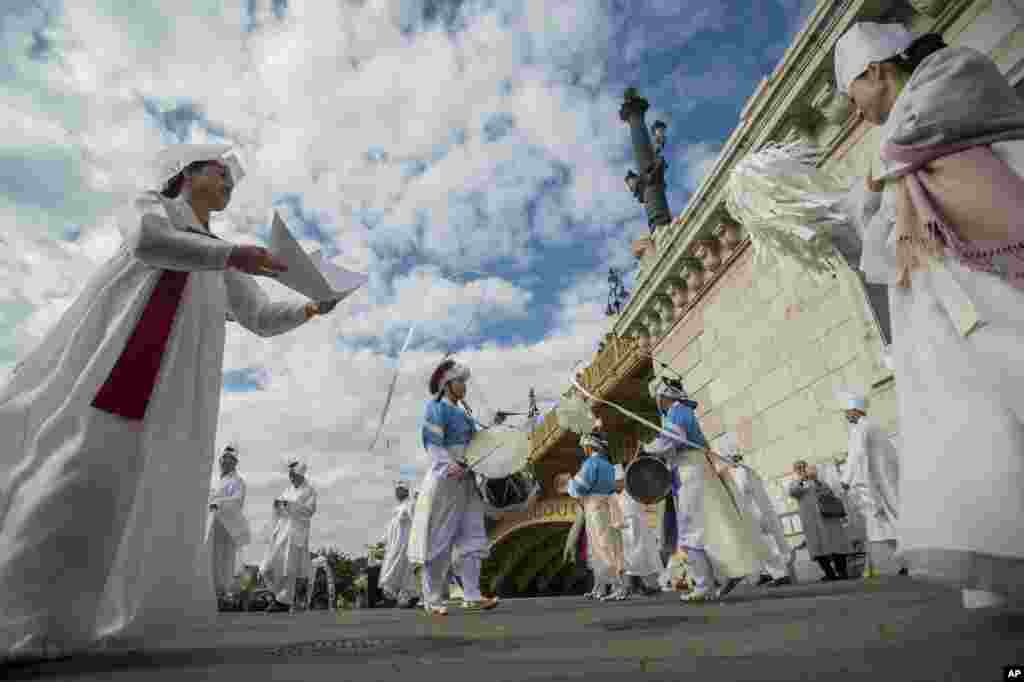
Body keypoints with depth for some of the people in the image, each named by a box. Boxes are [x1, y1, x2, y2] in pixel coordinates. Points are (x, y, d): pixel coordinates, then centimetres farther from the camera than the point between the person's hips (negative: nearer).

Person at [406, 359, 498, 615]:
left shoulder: (463, 413, 17)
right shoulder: (437, 408, -7)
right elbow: (432, 444, -17)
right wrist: (451, 466, -30)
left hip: (466, 481, 8)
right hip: (446, 479, -8)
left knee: (472, 538, 4)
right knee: (439, 540, -1)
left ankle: (472, 596, 8)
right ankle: (432, 599, 9)